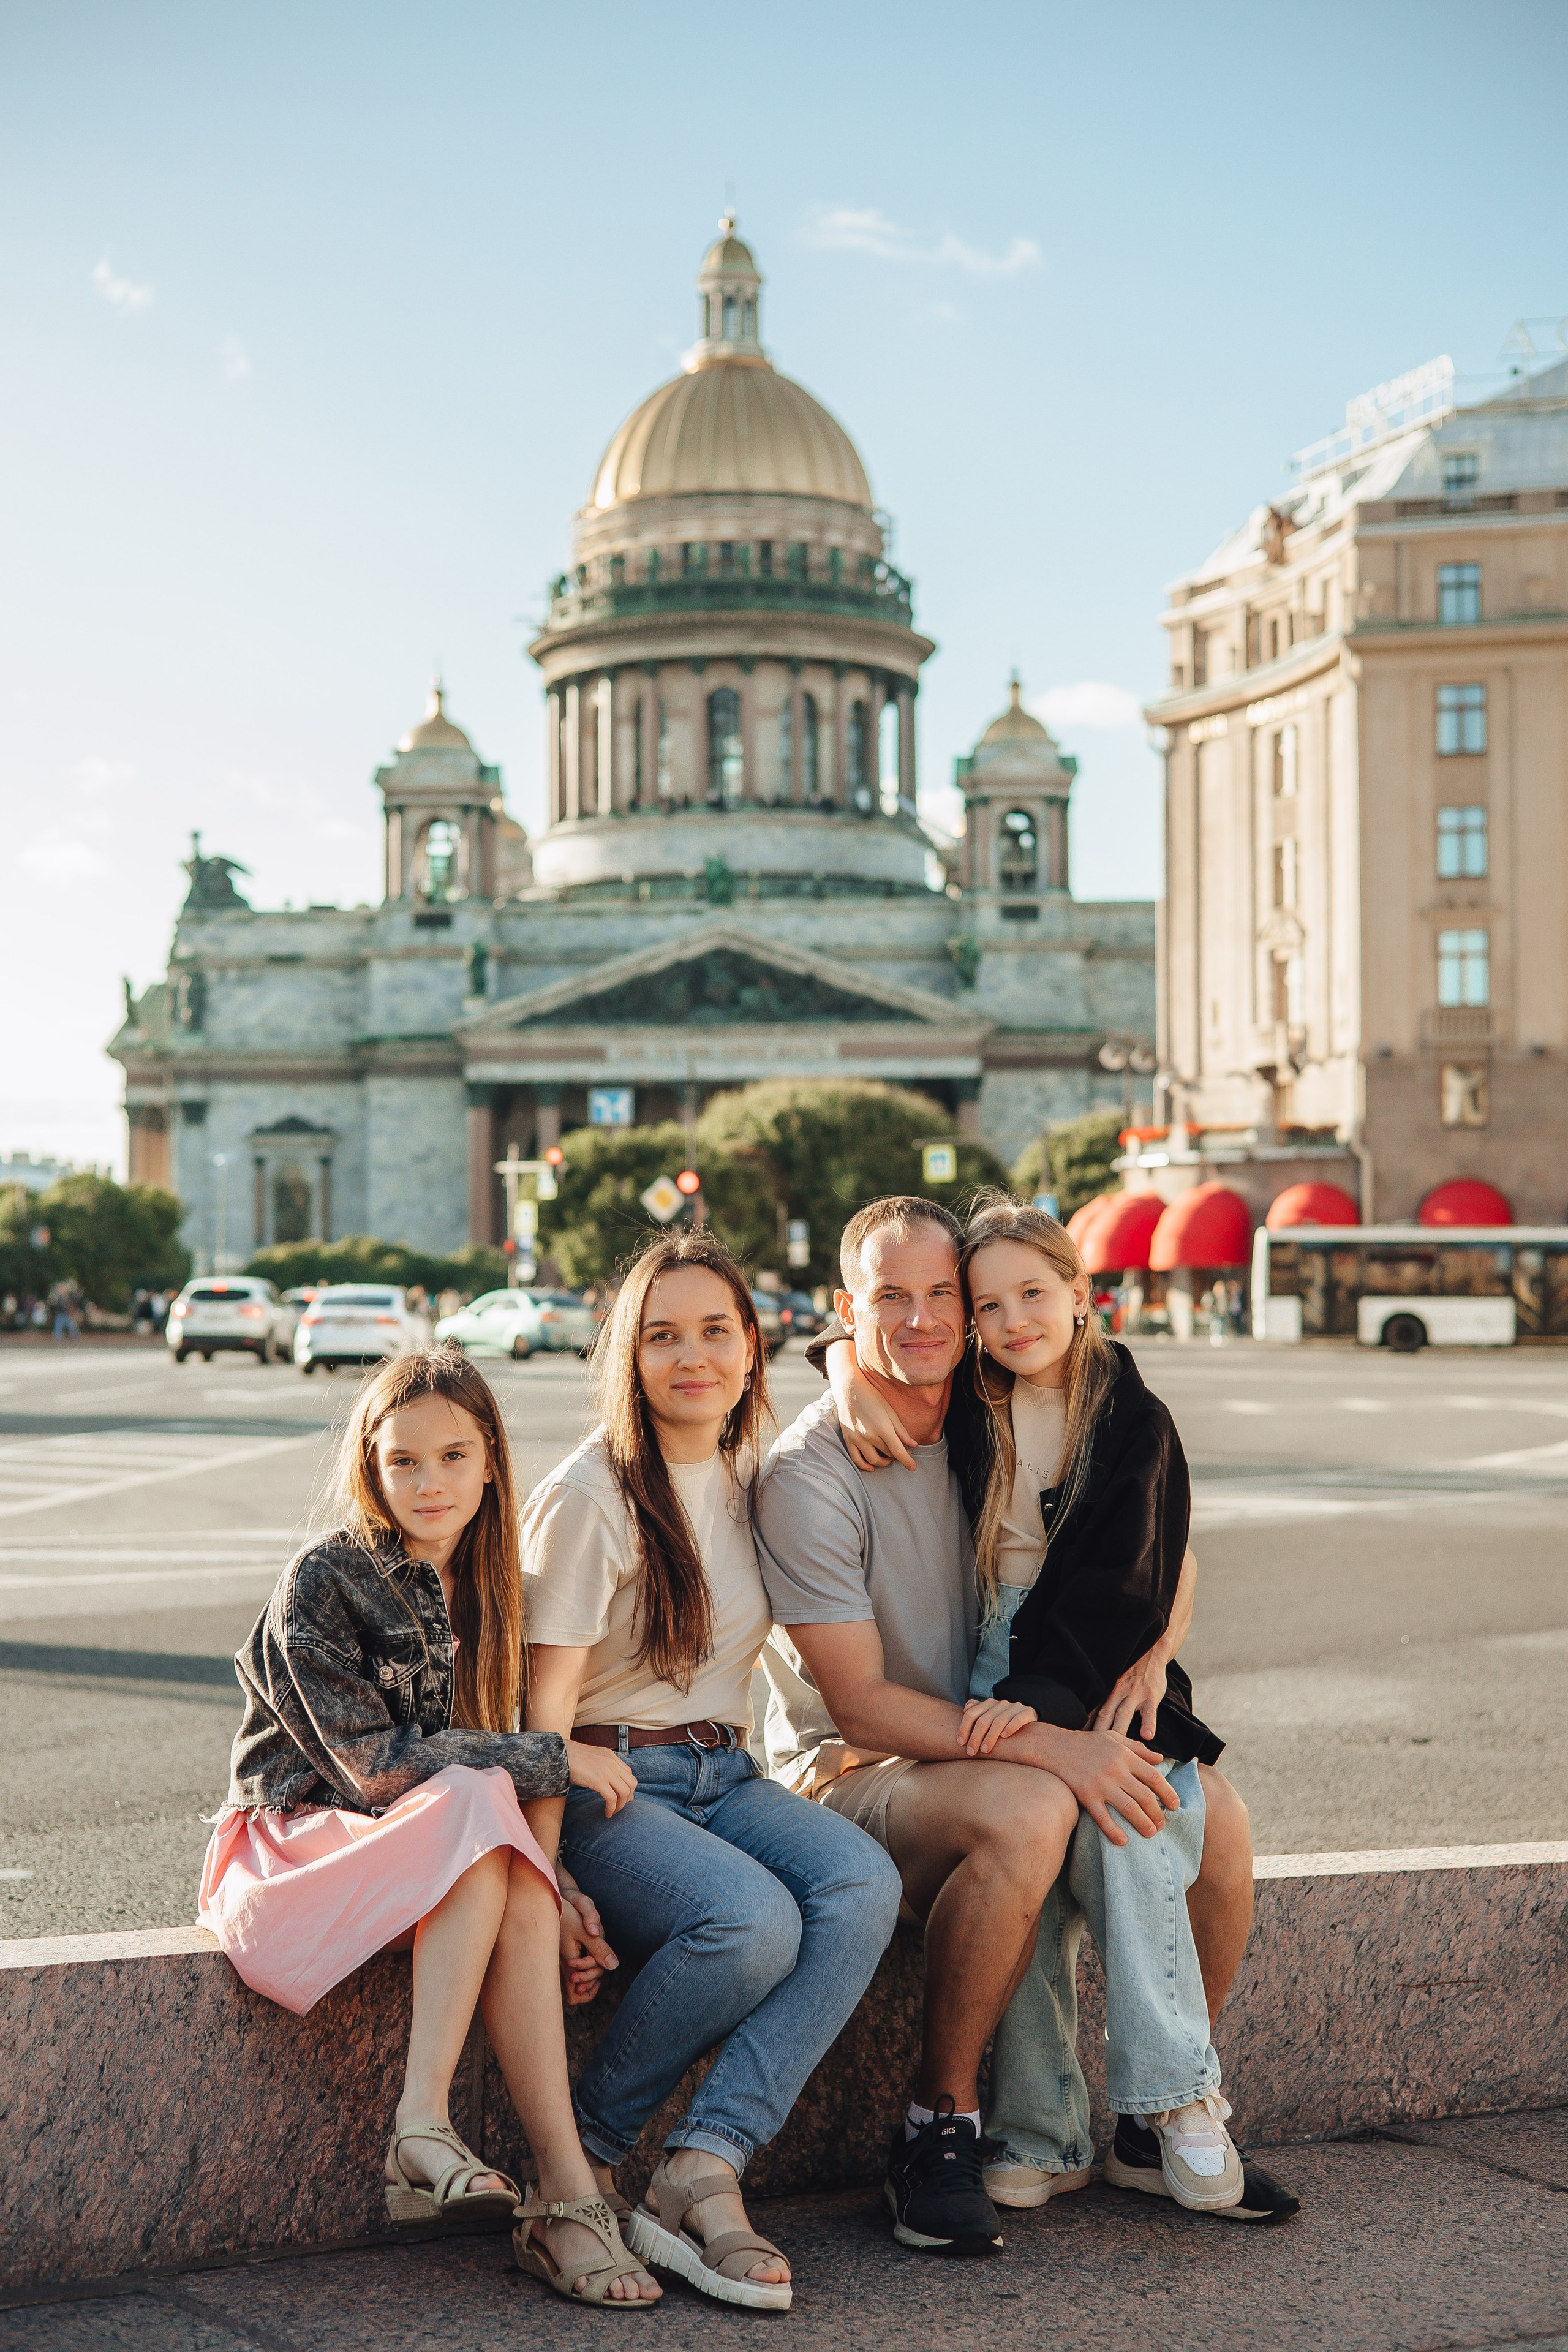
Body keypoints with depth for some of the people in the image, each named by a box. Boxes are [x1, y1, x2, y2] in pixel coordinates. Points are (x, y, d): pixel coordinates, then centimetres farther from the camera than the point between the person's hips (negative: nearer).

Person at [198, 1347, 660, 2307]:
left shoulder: (484, 1587, 9)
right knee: (481, 1805, -35)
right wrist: (555, 1759, -17)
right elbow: (374, 1764, -18)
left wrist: (551, 1885, -6)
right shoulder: (323, 1582, -11)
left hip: (455, 1860, 5)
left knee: (521, 1893, -32)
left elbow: (491, 1750, 11)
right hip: (298, 1845, -5)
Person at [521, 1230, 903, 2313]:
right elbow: (546, 1702, -13)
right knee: (754, 1920, -33)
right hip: (609, 1784, -6)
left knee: (863, 1884, -25)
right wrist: (549, 1880, -21)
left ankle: (698, 2175, -28)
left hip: (725, 1775, 6)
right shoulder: (589, 1497, -10)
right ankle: (583, 2157, -10)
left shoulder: (750, 1475, 12)